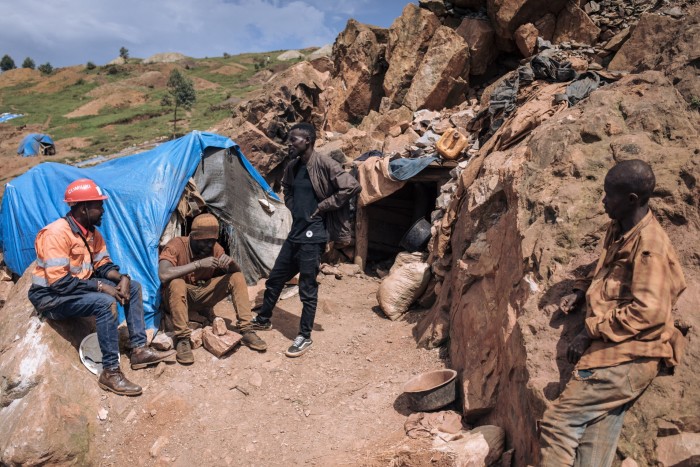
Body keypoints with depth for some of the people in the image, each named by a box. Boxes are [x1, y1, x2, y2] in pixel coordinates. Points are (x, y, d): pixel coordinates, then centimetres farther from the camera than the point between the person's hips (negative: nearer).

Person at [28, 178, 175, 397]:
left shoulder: (90, 231, 4)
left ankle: (139, 349, -2)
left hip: (78, 287, 9)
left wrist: (122, 277, -13)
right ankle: (110, 372, -25)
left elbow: (102, 264, 9)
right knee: (105, 302, -33)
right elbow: (58, 283, -29)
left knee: (133, 287, -2)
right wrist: (101, 286, -26)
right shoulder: (56, 233, -25)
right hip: (51, 296, -9)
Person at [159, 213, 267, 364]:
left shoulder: (215, 248, -7)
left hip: (202, 293, 5)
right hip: (179, 295, -4)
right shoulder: (176, 245, -22)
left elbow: (236, 271, -4)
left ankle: (246, 330, -13)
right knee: (176, 283, -38)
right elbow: (163, 275, -38)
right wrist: (198, 264, -41)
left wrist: (230, 262, -28)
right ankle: (182, 339, -28)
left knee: (237, 278, -13)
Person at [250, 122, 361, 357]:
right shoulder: (292, 167, 9)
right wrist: (294, 208, 11)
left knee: (307, 288, 2)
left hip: (313, 236, -8)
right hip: (295, 233, 8)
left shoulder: (324, 164, -15)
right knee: (274, 279, 18)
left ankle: (305, 337, 17)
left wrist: (323, 206, -17)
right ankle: (263, 319, 39)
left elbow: (352, 187, -22)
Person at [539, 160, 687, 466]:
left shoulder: (649, 244, -14)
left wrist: (591, 330, -14)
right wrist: (582, 291, 15)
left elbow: (649, 312, -20)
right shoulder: (619, 231, 14)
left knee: (557, 424, -10)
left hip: (627, 358, -9)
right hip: (614, 352, 9)